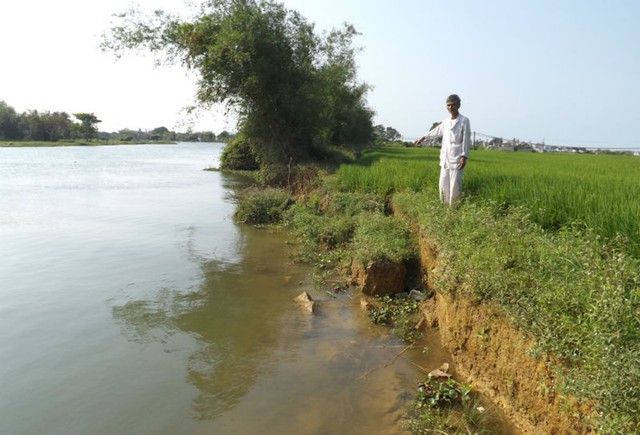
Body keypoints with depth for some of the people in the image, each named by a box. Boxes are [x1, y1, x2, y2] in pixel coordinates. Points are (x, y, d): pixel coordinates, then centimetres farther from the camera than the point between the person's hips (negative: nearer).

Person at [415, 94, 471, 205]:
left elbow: (466, 140, -6)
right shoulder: (446, 121, 14)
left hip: (456, 159, -6)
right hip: (445, 158, 6)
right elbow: (436, 131, 31)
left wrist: (464, 156, -14)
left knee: (455, 186, -8)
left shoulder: (464, 120, -2)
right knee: (443, 186, 5)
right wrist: (424, 137, 43)